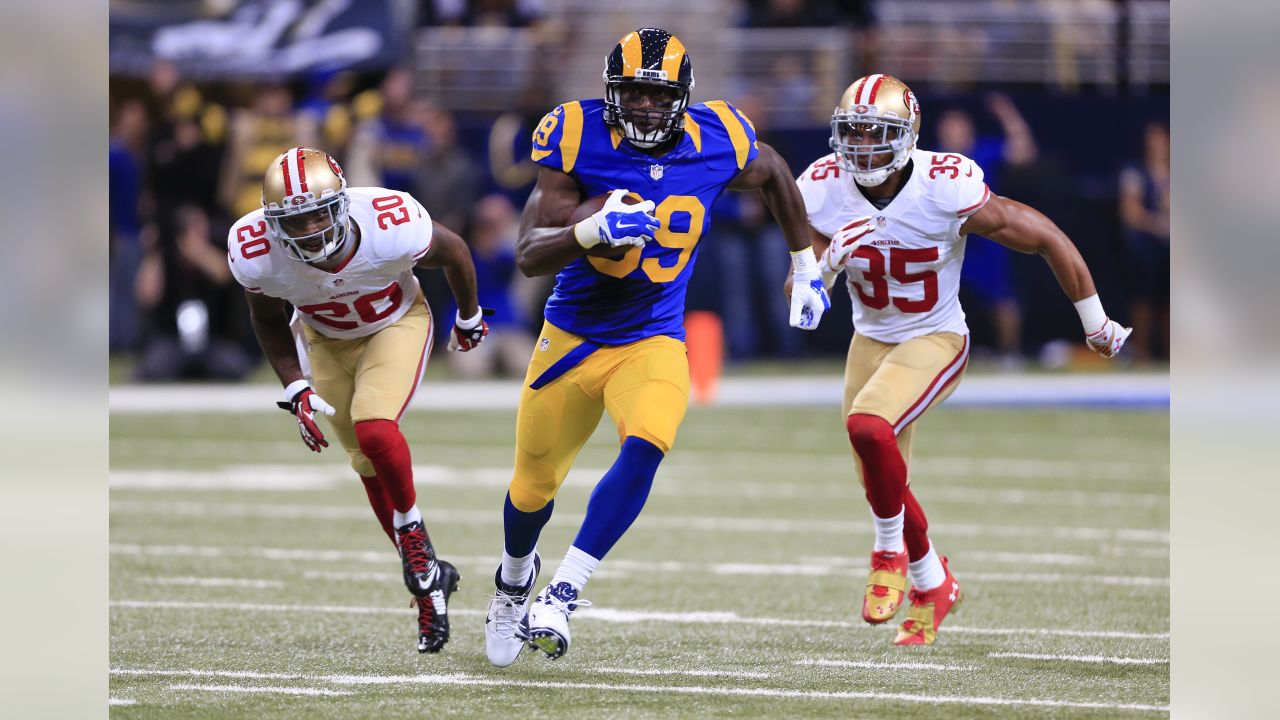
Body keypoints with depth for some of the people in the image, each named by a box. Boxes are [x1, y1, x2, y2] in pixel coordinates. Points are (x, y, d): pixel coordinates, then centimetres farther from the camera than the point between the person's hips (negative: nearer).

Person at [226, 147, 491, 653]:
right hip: (327, 339, 3)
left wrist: (469, 318, 5)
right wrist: (295, 389, -14)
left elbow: (452, 252, -12)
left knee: (375, 431, -27)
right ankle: (429, 579, 20)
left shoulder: (392, 226, -37)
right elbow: (268, 321, -6)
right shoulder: (256, 253, -31)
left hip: (396, 322, -3)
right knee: (369, 464, 4)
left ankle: (411, 531, 0)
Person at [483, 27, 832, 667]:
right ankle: (513, 582, 46)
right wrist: (592, 230, -39)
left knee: (644, 447, -30)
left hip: (653, 342, 0)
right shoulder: (578, 140, -16)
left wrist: (805, 266, 20)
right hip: (573, 338, 0)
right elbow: (528, 255, -20)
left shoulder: (716, 144, -10)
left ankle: (563, 593, -26)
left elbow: (773, 174, 15)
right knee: (534, 485, 13)